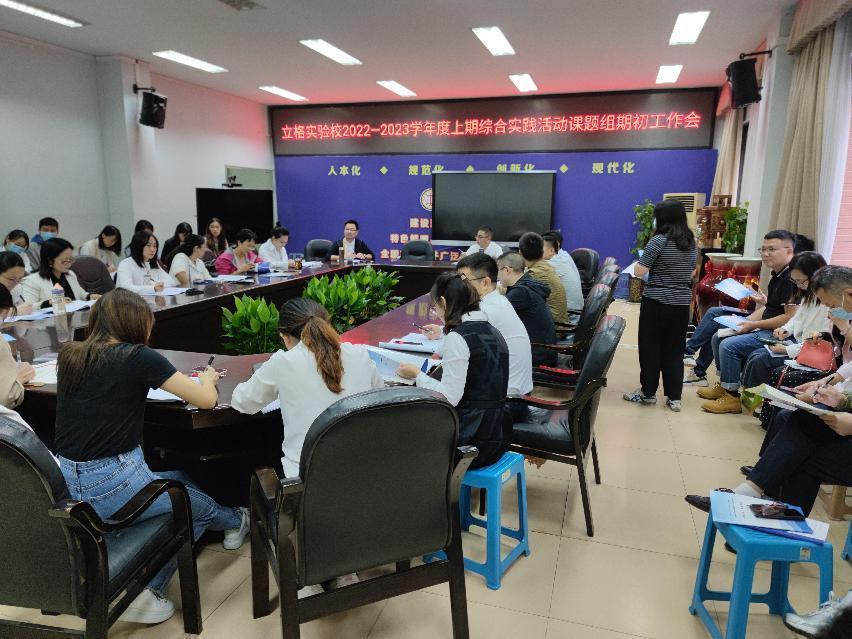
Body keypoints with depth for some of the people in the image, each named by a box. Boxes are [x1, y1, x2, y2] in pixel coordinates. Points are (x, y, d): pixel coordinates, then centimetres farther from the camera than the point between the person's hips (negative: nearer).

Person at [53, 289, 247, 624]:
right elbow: (207, 399, -9)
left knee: (184, 482, 22)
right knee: (198, 505, 18)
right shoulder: (137, 357, -14)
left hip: (66, 484, 7)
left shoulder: (69, 357, 5)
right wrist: (207, 379, 11)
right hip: (112, 486, -7)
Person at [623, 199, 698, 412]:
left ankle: (648, 392, 16)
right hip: (682, 303, 6)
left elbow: (639, 271, -13)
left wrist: (640, 263, 7)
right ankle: (674, 397, 13)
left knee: (650, 347, 6)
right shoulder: (692, 243, 8)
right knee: (674, 349, 11)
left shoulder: (659, 241, -13)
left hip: (657, 302, -6)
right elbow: (692, 274, 17)